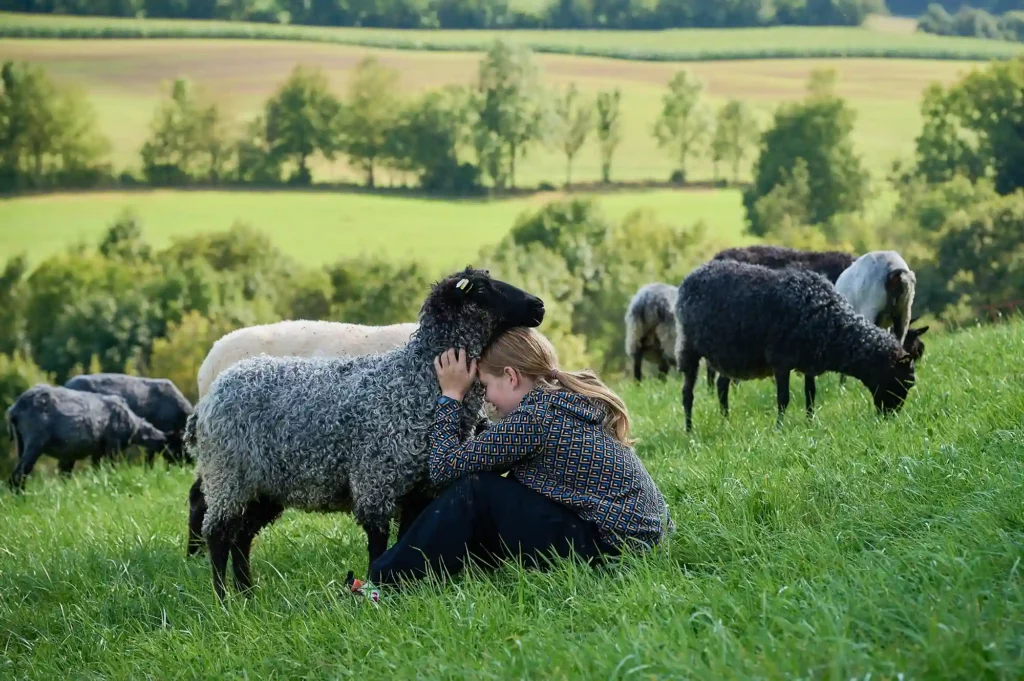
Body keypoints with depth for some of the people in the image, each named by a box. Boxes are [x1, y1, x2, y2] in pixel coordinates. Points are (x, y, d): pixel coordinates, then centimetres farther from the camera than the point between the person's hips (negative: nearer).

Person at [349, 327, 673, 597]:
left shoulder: (532, 418, -16)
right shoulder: (572, 396, 10)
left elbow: (444, 466, -11)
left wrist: (451, 396, -1)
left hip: (609, 546, -10)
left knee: (475, 493, -8)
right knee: (500, 488, 18)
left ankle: (382, 581, 2)